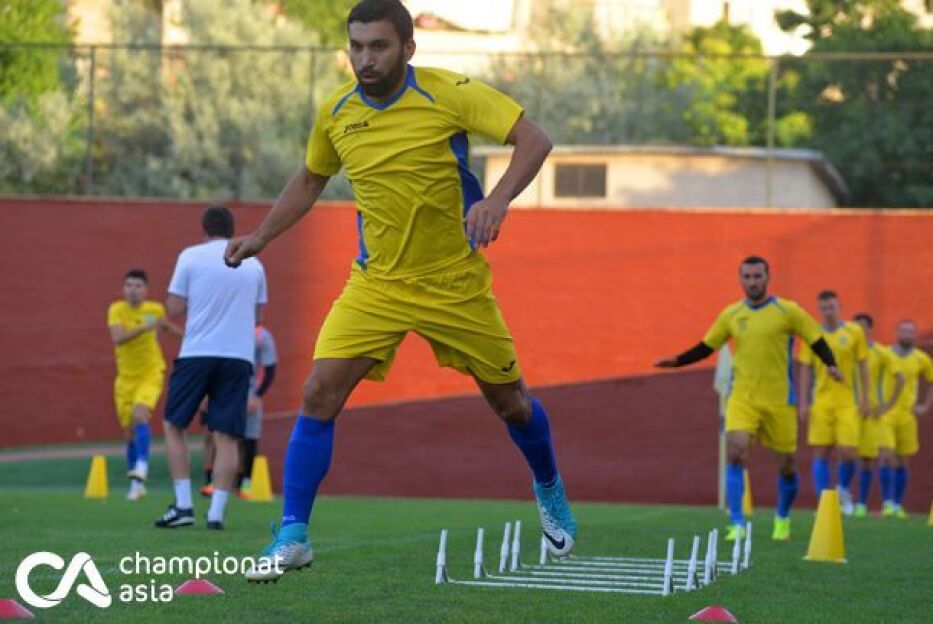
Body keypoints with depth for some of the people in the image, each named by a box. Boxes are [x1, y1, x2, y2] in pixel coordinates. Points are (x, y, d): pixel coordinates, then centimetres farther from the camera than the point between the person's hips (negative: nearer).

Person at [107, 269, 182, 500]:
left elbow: (168, 326, 20)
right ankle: (135, 482, 23)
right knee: (130, 432, 7)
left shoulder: (156, 309, -4)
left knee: (140, 415, -27)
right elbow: (117, 338, -28)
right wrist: (144, 327, -38)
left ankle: (140, 473, -33)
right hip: (126, 377, 2)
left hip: (151, 373, -1)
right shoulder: (117, 309, -10)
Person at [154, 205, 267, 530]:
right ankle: (216, 512, -7)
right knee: (226, 436, 2)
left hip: (197, 353, -2)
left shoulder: (191, 257, 1)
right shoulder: (254, 265, 10)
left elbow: (174, 308, 0)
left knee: (174, 425, 11)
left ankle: (183, 505, 2)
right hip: (239, 356, 2)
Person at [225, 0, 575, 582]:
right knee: (319, 394, -15)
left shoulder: (447, 94, -16)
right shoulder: (336, 114, -3)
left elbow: (534, 139, -19)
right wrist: (260, 237, 10)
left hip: (456, 283, -2)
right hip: (377, 284, 2)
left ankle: (549, 490, 42)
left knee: (510, 400, 11)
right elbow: (310, 180, 17)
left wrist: (496, 201, -34)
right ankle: (293, 536, -10)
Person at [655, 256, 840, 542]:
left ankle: (782, 519, 35)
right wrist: (677, 361, -1)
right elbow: (706, 347, 13)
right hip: (742, 398, 1)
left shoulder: (787, 311, -4)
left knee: (786, 465, 7)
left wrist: (831, 365, -20)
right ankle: (737, 524, -18)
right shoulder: (731, 314, 4)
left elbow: (818, 342, -2)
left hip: (779, 400, -1)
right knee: (735, 452, -21)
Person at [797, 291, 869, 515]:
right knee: (821, 453, -2)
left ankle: (843, 489, 21)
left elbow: (863, 366, 7)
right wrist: (803, 403, 1)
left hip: (847, 402, -1)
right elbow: (805, 369, 6)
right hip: (821, 402, 1)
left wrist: (865, 398, 1)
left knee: (848, 452, -7)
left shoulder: (854, 332, 2)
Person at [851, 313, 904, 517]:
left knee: (867, 458, 0)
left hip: (871, 412, -1)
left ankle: (862, 504, 6)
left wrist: (888, 405, -5)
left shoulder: (882, 353, 0)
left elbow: (900, 379, 1)